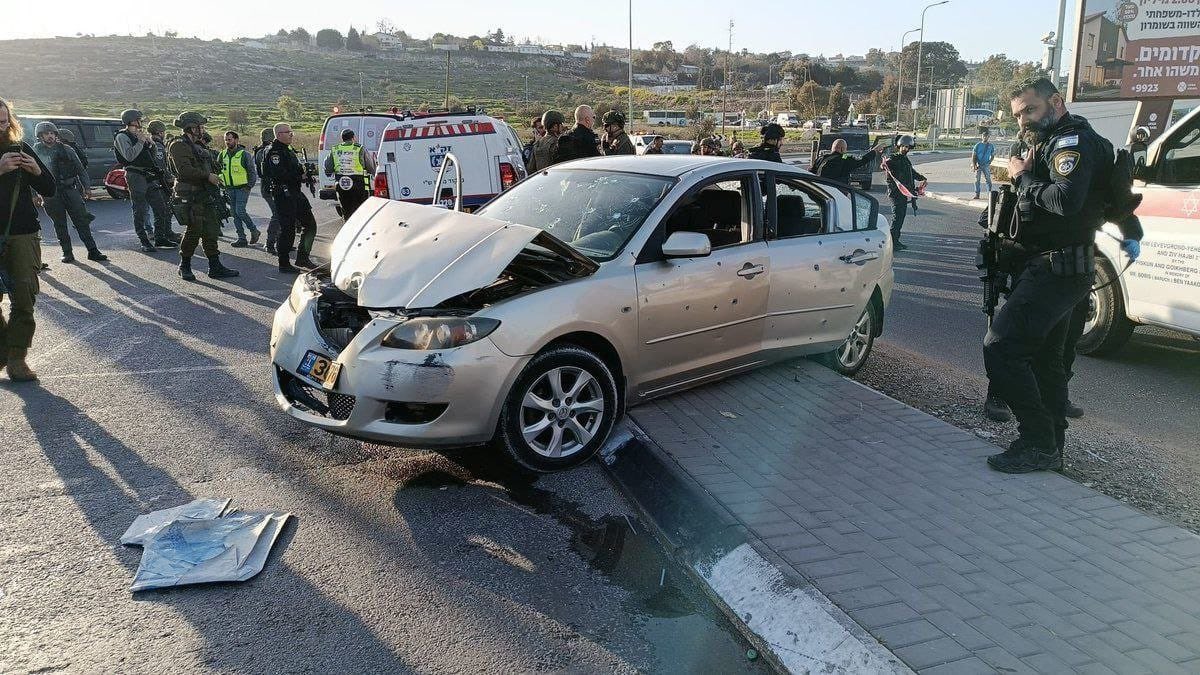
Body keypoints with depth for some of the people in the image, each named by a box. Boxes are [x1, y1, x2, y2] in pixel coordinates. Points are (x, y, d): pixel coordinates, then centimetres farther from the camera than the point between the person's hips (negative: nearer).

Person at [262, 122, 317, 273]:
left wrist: (304, 171, 6)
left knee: (310, 224, 12)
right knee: (288, 229, -6)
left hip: (295, 192, 10)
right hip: (284, 194, -10)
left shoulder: (288, 150, 19)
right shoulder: (274, 152, -12)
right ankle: (284, 264, 2)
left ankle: (302, 258, 21)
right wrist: (300, 175, -17)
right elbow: (278, 174, -24)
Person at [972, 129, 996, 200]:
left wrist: (990, 162, 0)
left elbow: (993, 155, 14)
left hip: (986, 165, 1)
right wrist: (973, 164, -10)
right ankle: (977, 194, 3)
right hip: (978, 165, -1)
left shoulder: (991, 146, 6)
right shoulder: (978, 145, 1)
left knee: (988, 179, -1)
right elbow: (973, 155, 0)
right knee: (977, 180, -2)